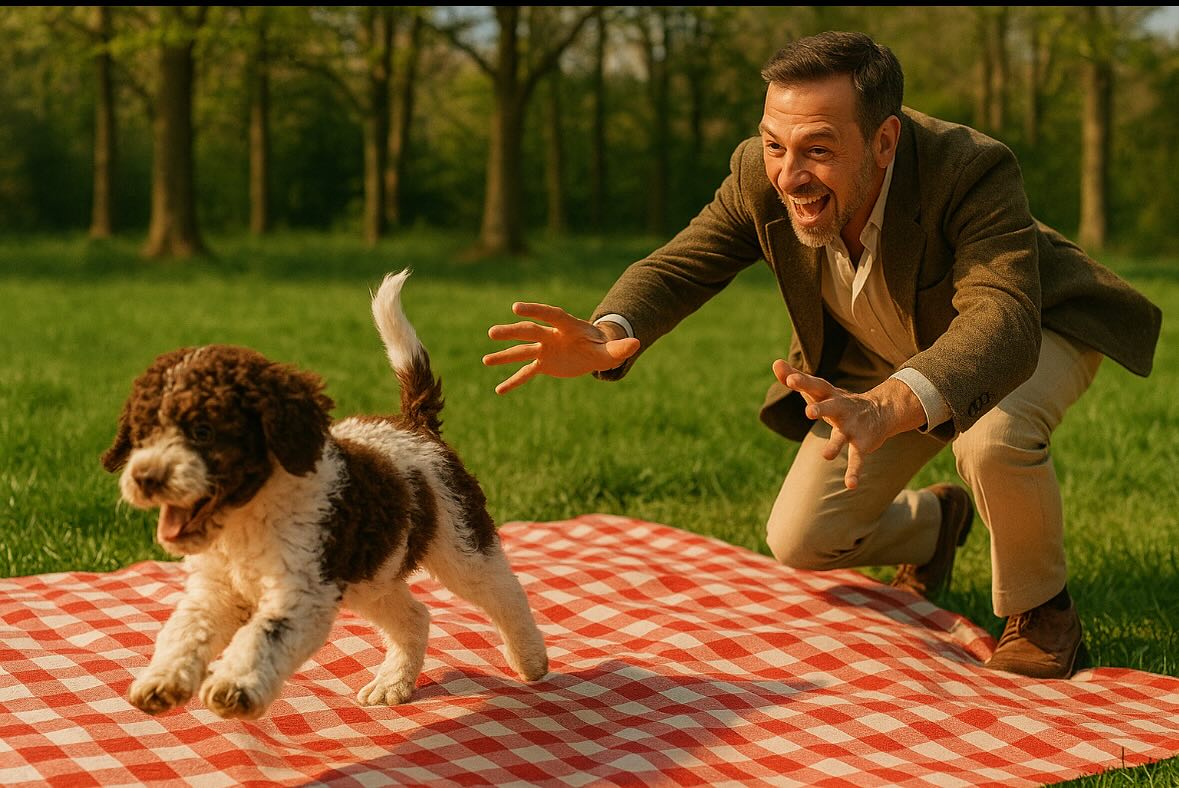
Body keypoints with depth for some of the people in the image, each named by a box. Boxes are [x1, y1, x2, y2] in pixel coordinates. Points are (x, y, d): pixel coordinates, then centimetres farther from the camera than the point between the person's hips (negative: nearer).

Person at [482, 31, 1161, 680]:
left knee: (993, 438, -39)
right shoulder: (761, 179, -25)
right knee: (799, 543, -2)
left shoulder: (973, 170, -40)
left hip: (1035, 333, -5)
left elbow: (1001, 320, -52)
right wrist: (607, 336, -45)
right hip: (881, 358, 5)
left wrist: (889, 408, -71)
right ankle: (934, 523, 32)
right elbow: (680, 266, -20)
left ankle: (1041, 609, -7)